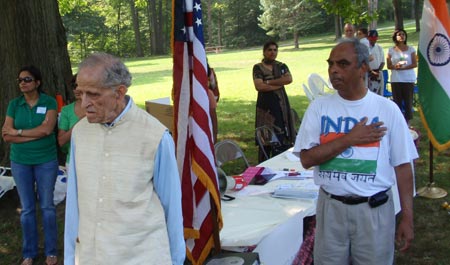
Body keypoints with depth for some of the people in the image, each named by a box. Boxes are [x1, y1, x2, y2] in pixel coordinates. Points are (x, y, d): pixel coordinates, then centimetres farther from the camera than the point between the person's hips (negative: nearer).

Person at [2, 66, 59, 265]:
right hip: (20, 162, 2)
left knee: (47, 206, 8)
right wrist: (36, 134, -17)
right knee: (27, 208, 10)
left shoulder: (49, 102, -6)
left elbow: (47, 129, -20)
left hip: (46, 161, -2)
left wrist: (18, 131, -13)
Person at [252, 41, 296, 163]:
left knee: (282, 136, 0)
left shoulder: (281, 66, 12)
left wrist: (269, 82, -13)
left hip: (281, 104, 4)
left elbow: (289, 79, -8)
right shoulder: (258, 68, 0)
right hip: (266, 105, -4)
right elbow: (259, 86, -15)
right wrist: (280, 83, -9)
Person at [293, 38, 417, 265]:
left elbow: (402, 166, 0)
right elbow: (307, 159, -8)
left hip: (374, 210, -1)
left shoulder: (387, 109, -4)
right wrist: (350, 139, -15)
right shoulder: (319, 107, -1)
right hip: (330, 207, 1)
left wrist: (407, 218, -3)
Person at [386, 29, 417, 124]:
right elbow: (389, 66, 5)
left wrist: (403, 67, -15)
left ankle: (407, 121, 3)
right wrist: (395, 67, -17)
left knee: (408, 101, -3)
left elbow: (415, 64, 0)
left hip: (409, 79, -1)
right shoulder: (391, 50, 8)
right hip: (395, 79, 1)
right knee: (397, 101, 1)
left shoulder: (411, 49, 6)